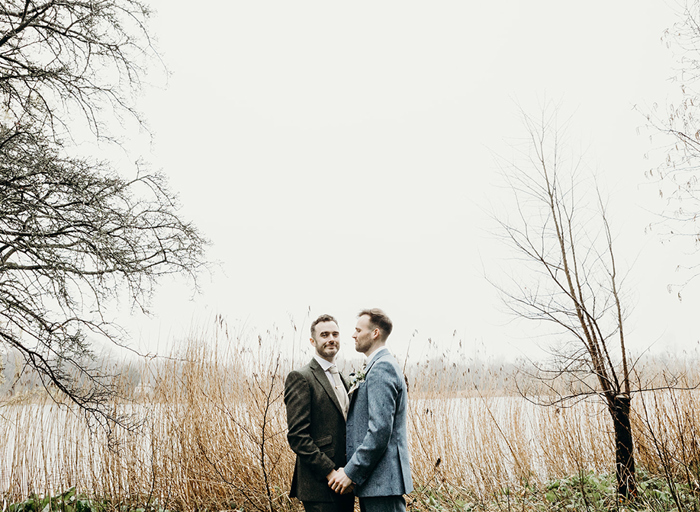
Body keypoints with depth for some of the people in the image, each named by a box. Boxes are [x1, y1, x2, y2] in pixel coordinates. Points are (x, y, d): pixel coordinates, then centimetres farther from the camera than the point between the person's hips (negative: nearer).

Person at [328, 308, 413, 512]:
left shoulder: (381, 368, -16)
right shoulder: (381, 366, 16)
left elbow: (380, 430, -23)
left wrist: (351, 472, -18)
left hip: (382, 482, -10)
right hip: (375, 480, 10)